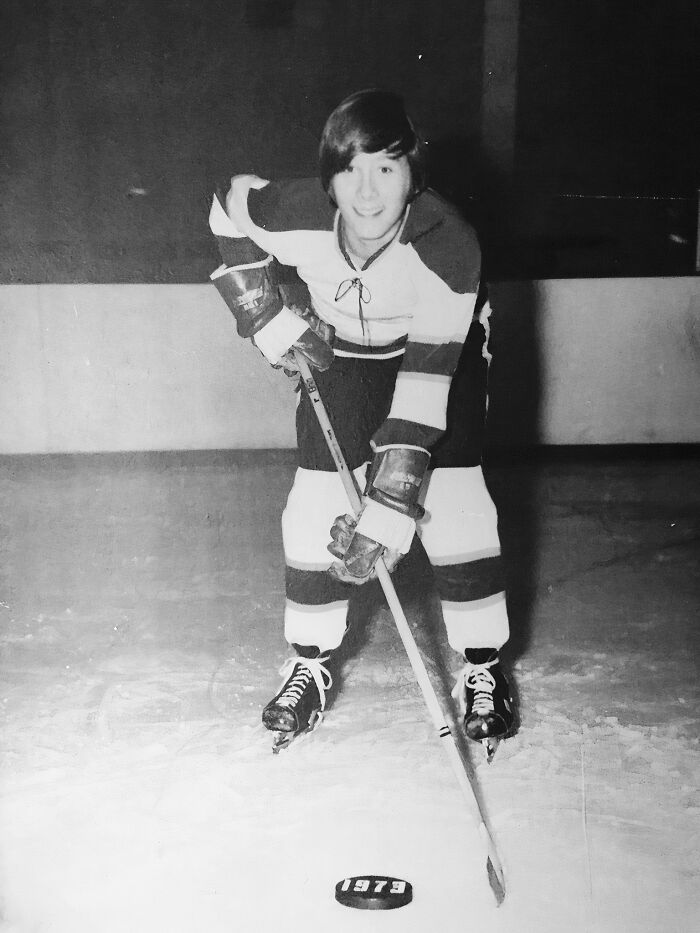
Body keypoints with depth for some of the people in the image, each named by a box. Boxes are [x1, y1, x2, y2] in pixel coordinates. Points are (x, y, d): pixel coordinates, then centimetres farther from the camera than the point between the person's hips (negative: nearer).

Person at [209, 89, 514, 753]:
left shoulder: (449, 246, -36)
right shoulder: (295, 216, -30)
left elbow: (426, 381, -37)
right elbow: (227, 211, -5)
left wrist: (392, 503, -41)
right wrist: (265, 312, -12)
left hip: (439, 347, -2)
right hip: (337, 349, 2)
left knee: (453, 504, -14)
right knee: (317, 505, -6)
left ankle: (482, 671, 3)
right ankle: (309, 663, 12)